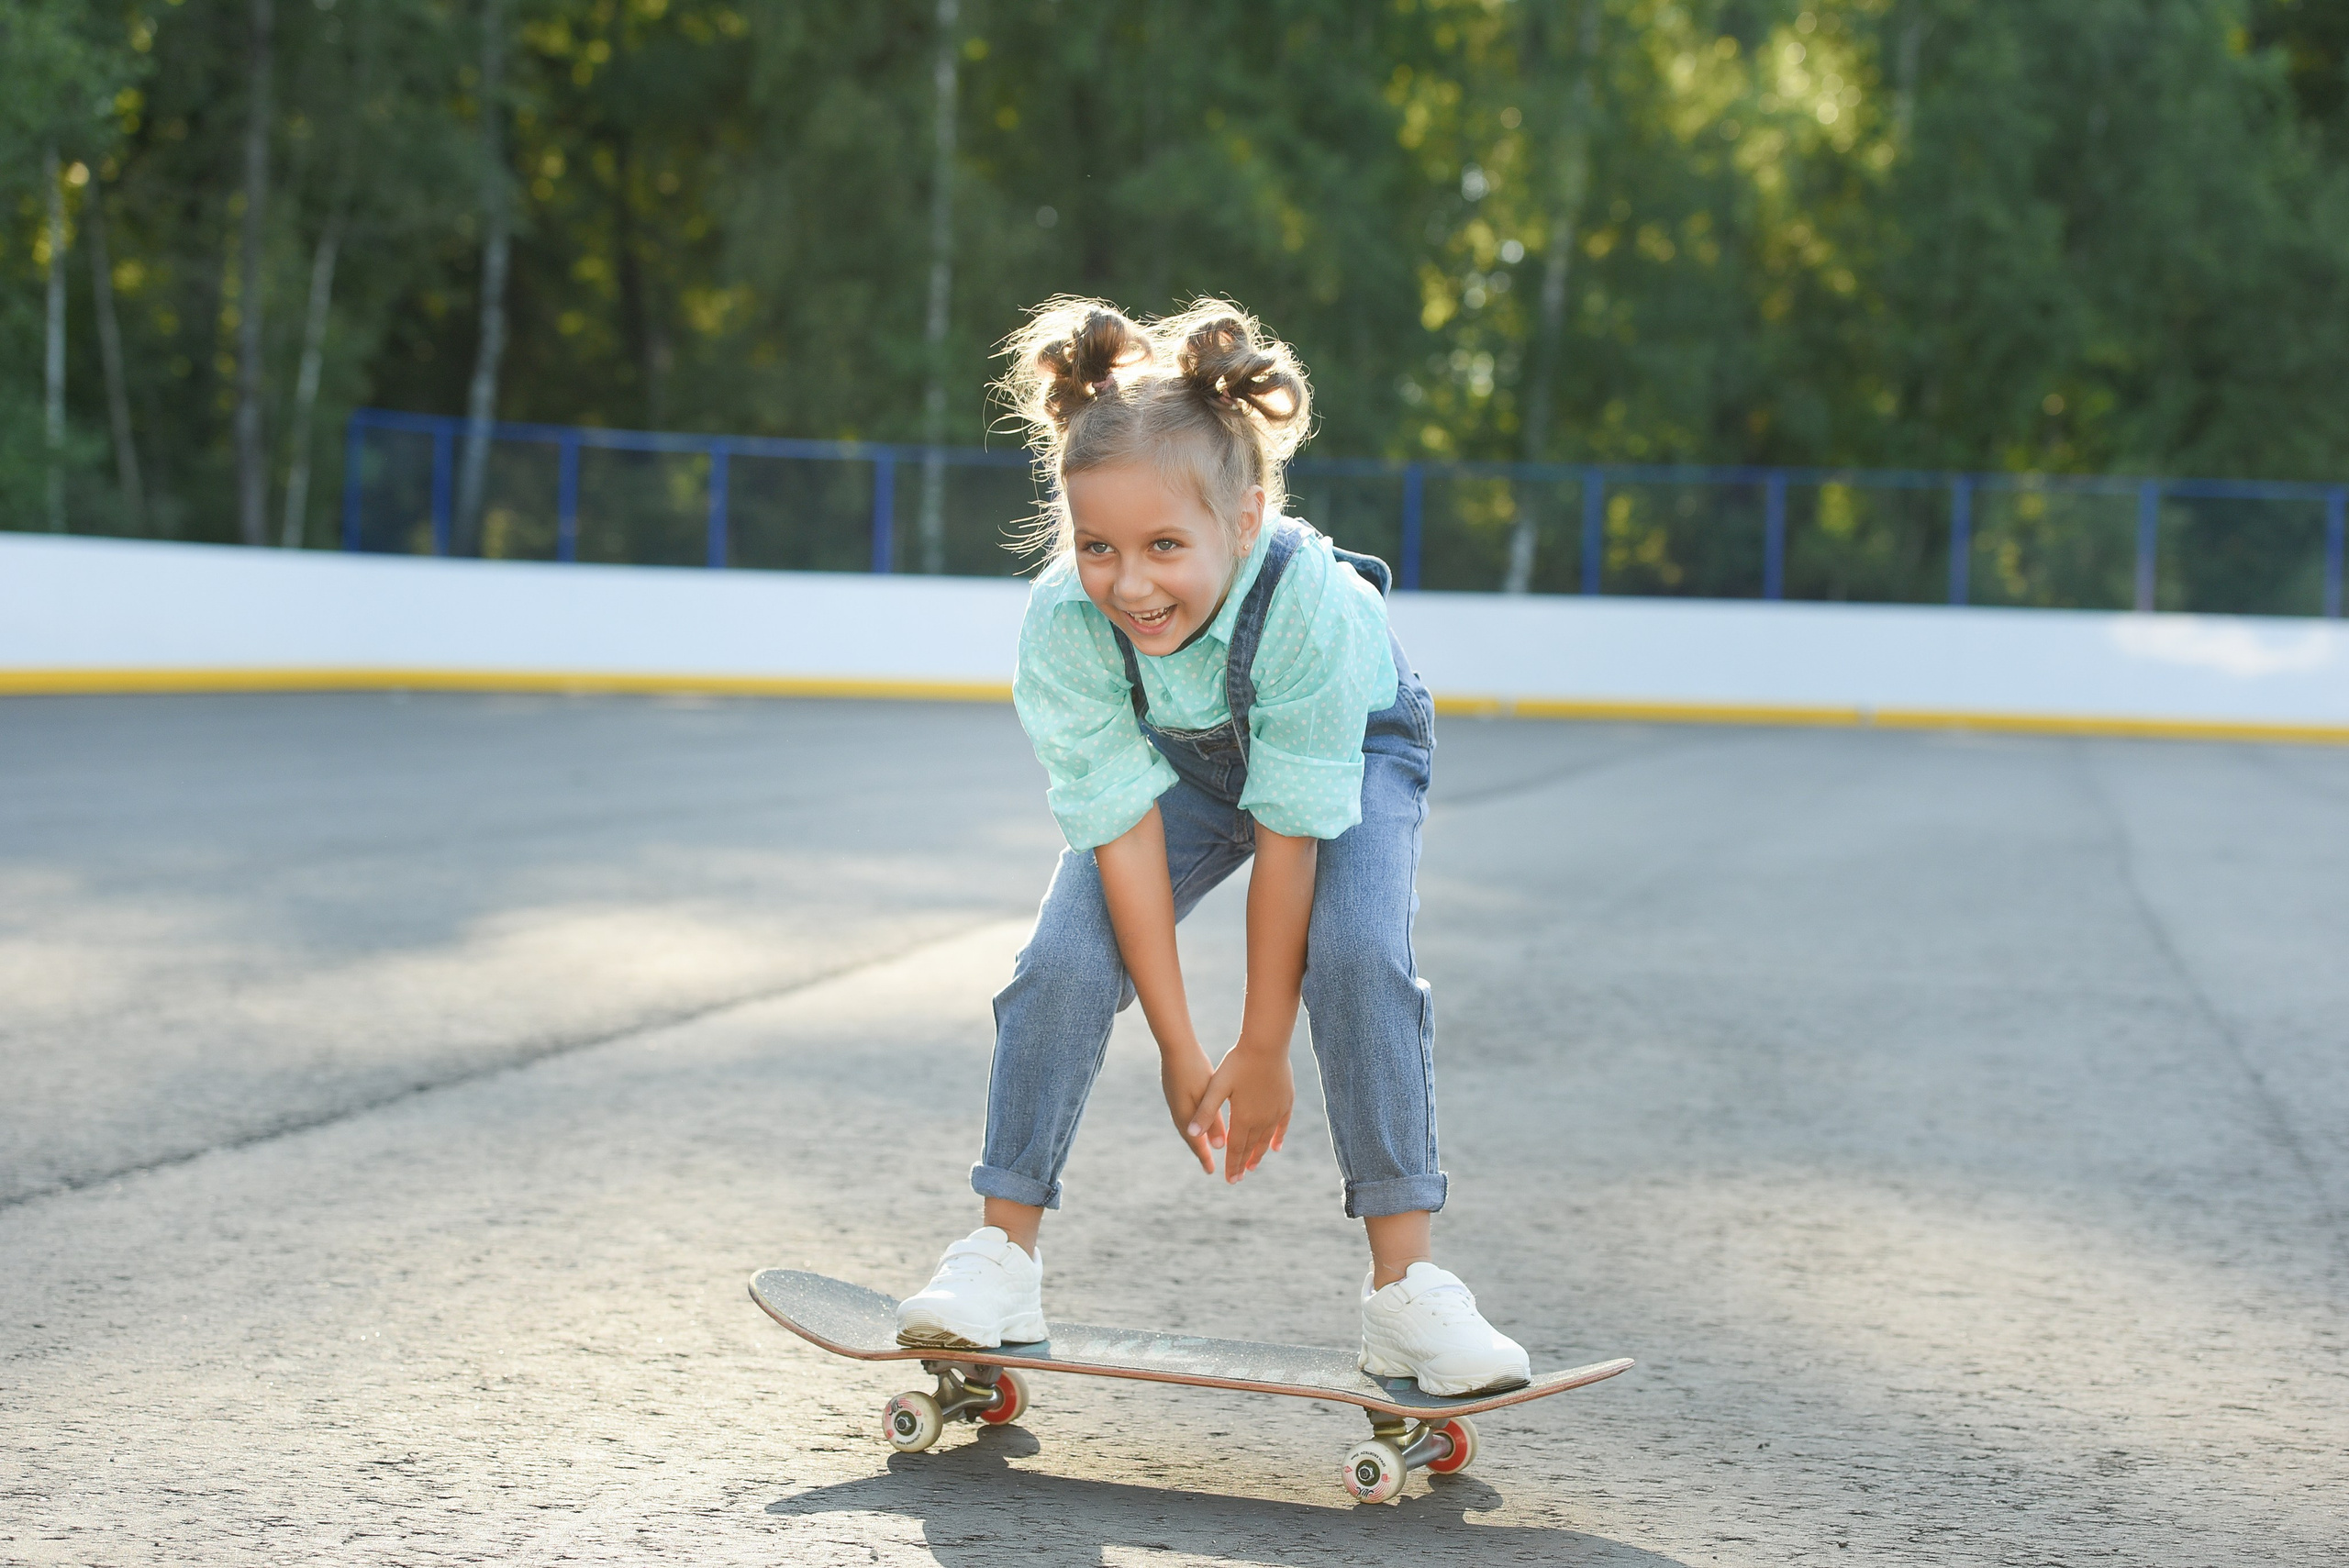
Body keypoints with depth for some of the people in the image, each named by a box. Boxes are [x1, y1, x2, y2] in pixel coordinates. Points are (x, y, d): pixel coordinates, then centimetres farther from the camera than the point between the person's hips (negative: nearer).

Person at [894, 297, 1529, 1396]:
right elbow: (1126, 832, -27)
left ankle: (1406, 1287, -15)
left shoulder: (1308, 597, -42)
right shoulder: (1060, 626, -35)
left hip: (1352, 748, -2)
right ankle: (1002, 1261, 1)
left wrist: (1262, 1051, -26)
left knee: (1358, 957, -25)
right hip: (1170, 762, 2)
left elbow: (1288, 836, -34)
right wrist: (1178, 1049, -23)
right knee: (1063, 964, -15)